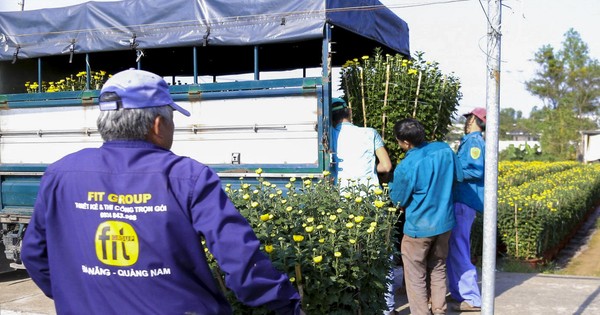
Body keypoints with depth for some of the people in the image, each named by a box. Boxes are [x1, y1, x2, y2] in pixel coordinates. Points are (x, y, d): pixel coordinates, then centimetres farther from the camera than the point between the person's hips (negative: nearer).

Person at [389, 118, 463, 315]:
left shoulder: (406, 167, -24)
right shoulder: (444, 149, -7)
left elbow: (398, 200, -8)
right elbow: (458, 176, 9)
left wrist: (391, 187, 12)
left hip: (419, 227, -6)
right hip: (444, 222, 7)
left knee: (416, 275, 9)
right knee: (438, 269, 22)